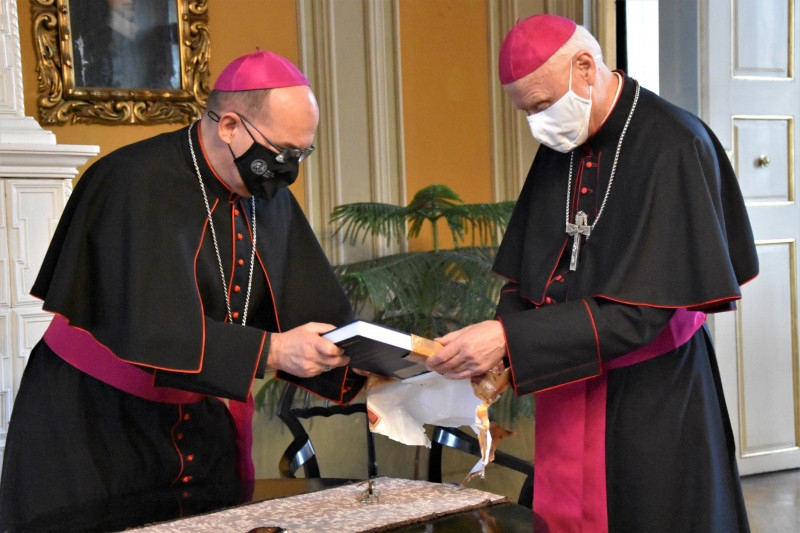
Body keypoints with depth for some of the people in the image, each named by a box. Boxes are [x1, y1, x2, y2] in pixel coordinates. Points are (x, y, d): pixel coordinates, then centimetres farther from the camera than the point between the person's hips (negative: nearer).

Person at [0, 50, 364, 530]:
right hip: (94, 430, -6)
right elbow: (150, 329, -30)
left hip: (201, 429, 7)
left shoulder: (270, 197, 3)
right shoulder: (138, 183, -20)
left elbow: (321, 314, 3)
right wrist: (271, 351, -32)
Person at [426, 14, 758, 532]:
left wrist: (510, 339, -24)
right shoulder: (559, 150, 4)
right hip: (568, 393, 6)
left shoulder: (674, 147, -17)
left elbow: (642, 308, -22)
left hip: (655, 396, -6)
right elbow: (526, 281, 10)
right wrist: (495, 359, -7)